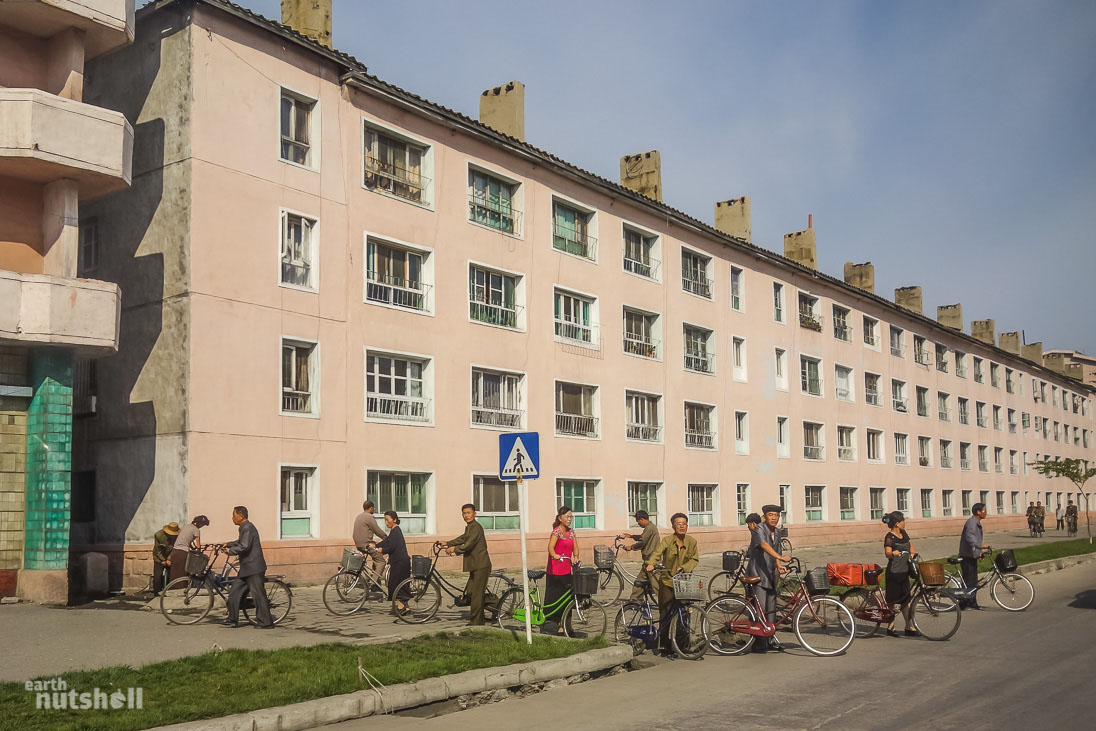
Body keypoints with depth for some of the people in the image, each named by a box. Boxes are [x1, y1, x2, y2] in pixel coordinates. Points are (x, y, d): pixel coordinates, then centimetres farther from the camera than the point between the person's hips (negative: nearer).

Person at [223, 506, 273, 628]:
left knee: (258, 595, -6)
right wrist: (228, 544, 25)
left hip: (254, 568, -10)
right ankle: (232, 620, 18)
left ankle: (266, 623, -2)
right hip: (246, 569, 11)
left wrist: (231, 550, -13)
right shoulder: (244, 528, 17)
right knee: (234, 592, 11)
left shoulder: (248, 528, -15)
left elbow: (244, 546, -27)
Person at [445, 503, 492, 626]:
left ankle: (475, 621, -1)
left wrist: (454, 549, -10)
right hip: (475, 565, 10)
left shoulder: (476, 527, -15)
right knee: (471, 593, 12)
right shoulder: (469, 527, 17)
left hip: (481, 566, -10)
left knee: (476, 594, -6)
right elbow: (463, 538, 34)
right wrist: (448, 543, 29)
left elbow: (468, 545, -22)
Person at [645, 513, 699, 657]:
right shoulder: (667, 540, -5)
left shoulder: (692, 541, 4)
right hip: (667, 581, -2)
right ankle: (664, 645, 5)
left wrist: (684, 567, -15)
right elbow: (657, 553, -18)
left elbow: (695, 559, 3)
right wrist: (651, 564, -38)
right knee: (665, 614, -4)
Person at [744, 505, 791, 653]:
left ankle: (770, 640, 19)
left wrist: (779, 565, 3)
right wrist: (781, 557, -44)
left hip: (770, 575, 8)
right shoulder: (759, 530, -13)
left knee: (771, 609, 10)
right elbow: (764, 545, -31)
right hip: (757, 575, -8)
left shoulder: (777, 534, 14)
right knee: (761, 609, -11)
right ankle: (759, 643, -6)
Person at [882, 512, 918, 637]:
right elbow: (887, 553, -28)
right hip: (894, 572, -8)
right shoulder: (889, 537, -14)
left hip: (904, 571, 8)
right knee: (892, 600, 0)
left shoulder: (903, 533, 9)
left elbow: (910, 543, 29)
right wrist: (893, 553, -49)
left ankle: (909, 627, 15)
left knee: (905, 600, 10)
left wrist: (912, 554, 14)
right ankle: (890, 627, 9)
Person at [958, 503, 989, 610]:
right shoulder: (971, 522, -16)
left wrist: (979, 552, 22)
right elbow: (969, 537, -32)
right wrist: (980, 546, -40)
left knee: (973, 581, 13)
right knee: (968, 580, -9)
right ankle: (964, 604, -4)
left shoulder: (977, 523, 19)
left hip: (972, 556, 11)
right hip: (967, 556, -11)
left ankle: (972, 603, 19)